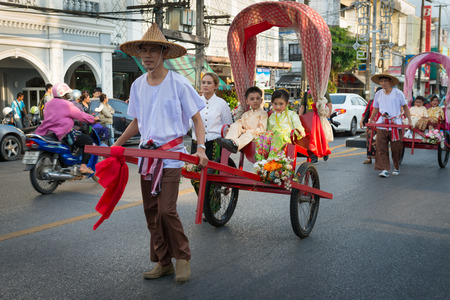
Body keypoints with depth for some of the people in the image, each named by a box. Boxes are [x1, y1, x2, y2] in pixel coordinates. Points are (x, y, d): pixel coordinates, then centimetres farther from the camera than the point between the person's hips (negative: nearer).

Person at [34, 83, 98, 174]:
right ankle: (83, 166, -14)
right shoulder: (67, 105, -6)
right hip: (63, 133, -9)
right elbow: (80, 115, -2)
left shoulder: (48, 104, 18)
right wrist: (94, 119, 13)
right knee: (88, 141, -2)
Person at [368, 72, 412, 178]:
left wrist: (409, 120, 1)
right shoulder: (378, 94, 10)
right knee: (381, 147, -9)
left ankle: (397, 167, 23)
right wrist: (370, 120, 19)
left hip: (395, 123, -2)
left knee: (396, 148, 3)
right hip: (382, 124, 3)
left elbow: (405, 107, 6)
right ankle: (384, 169, -9)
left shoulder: (398, 93, 1)